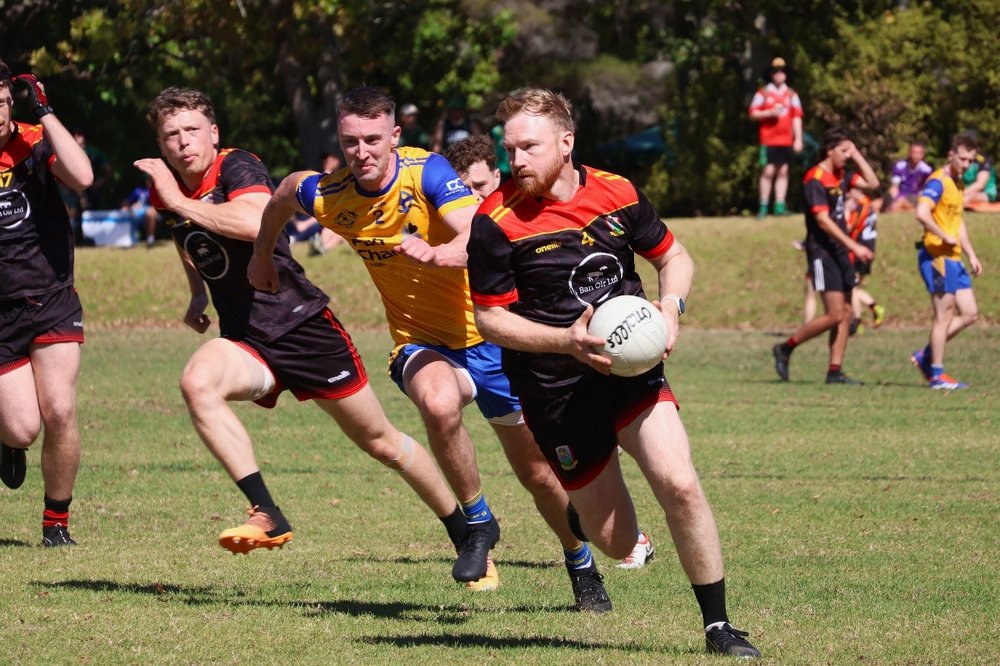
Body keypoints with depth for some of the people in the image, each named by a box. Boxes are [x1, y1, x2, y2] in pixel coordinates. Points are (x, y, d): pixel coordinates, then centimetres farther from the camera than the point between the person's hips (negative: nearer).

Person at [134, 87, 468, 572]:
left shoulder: (237, 167, -14)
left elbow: (255, 224, -37)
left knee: (380, 443, 5)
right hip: (244, 339, 5)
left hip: (302, 325, -5)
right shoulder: (165, 191, 5)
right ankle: (267, 517, -31)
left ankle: (468, 535, 26)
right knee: (197, 382, -31)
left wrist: (181, 201, -31)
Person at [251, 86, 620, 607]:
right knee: (439, 404, -36)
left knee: (537, 471, 7)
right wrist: (262, 252, 27)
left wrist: (437, 253, -55)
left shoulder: (427, 172, -21)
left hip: (489, 334, -1)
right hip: (421, 343, 1)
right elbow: (284, 193, 14)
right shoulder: (327, 198, -10)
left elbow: (481, 238, -35)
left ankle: (582, 567, 34)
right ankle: (477, 522, -13)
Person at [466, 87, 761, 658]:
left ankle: (719, 626, -6)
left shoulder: (617, 194, -2)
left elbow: (674, 256, 13)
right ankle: (581, 512, 43)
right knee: (617, 542, 2)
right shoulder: (497, 222, -12)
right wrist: (568, 339, -21)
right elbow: (491, 318, -8)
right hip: (555, 389, -2)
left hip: (632, 367, 2)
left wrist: (670, 307, -8)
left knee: (680, 484, -20)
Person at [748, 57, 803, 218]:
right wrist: (769, 113, -14)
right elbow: (753, 114, 2)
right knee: (768, 171, -8)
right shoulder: (763, 93, 4)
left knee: (783, 172, 3)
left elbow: (797, 117, 11)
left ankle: (780, 206, 6)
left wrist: (798, 138, 4)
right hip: (768, 140, -3)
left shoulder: (791, 95, 12)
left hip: (786, 140, 3)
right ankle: (763, 207, -4)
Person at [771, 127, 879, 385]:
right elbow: (822, 220, -21)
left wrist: (857, 155, 6)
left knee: (845, 313, 5)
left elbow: (872, 183, 14)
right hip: (821, 251, -9)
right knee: (834, 314, -12)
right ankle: (786, 349, 1)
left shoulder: (841, 175, 11)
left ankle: (835, 371, 7)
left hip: (840, 250, 9)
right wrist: (854, 246, -25)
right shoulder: (815, 179, -15)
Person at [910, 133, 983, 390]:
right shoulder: (938, 182, -12)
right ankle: (937, 375, -1)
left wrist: (971, 255, 24)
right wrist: (945, 237, -19)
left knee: (970, 314, 8)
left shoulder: (957, 185, 18)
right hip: (936, 255, -9)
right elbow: (922, 213, -28)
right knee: (945, 313, -7)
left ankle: (926, 356, 16)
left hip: (953, 258, 9)